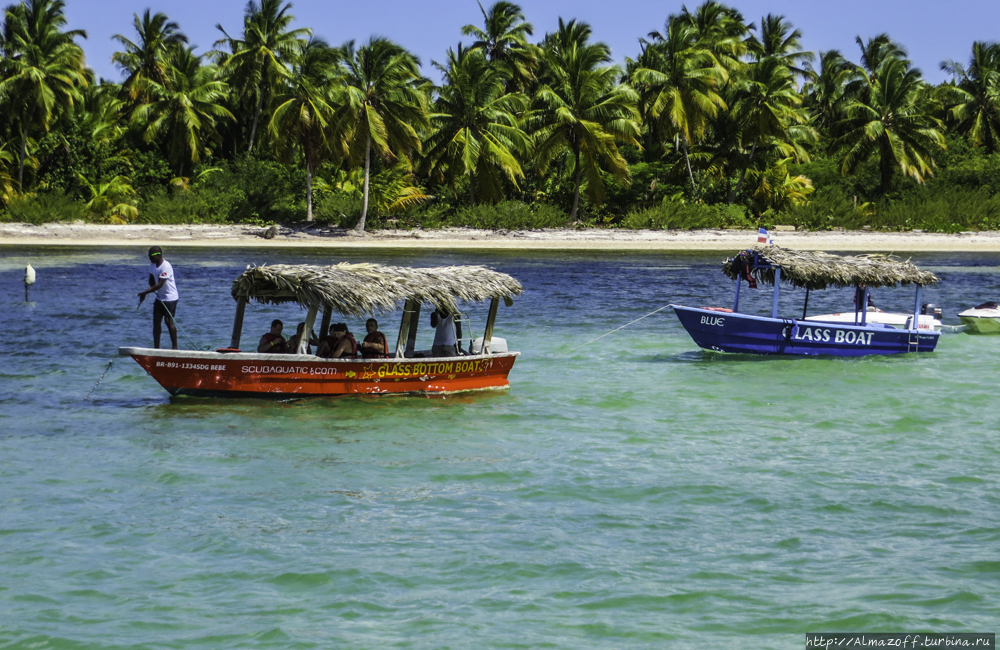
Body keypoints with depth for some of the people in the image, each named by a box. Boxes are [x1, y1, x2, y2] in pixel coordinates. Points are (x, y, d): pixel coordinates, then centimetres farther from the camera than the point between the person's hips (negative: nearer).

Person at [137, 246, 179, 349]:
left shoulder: (166, 266, -22)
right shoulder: (153, 264, 5)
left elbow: (160, 284, -26)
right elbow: (152, 280, 13)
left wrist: (145, 293, -25)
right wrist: (149, 290, -8)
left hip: (170, 298, -8)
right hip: (159, 297, 8)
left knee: (169, 321, -7)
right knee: (156, 321, 4)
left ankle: (175, 348, 2)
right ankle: (156, 348, 7)